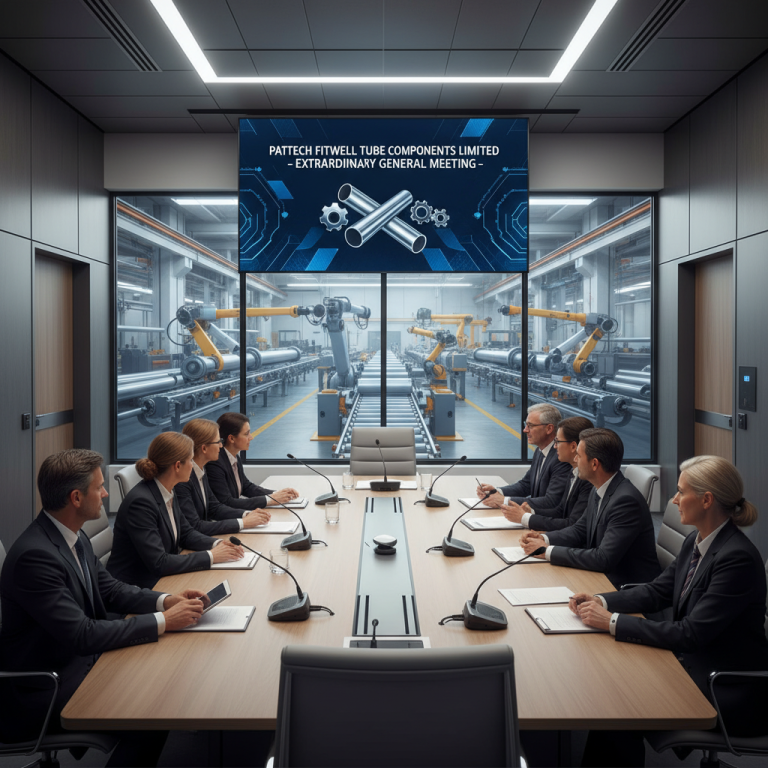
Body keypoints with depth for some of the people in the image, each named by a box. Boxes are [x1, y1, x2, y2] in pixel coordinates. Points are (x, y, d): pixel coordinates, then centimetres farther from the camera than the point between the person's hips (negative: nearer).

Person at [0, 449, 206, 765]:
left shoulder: (72, 536, 2)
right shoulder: (34, 555, -27)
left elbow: (110, 589, 11)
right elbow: (82, 635, -27)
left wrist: (166, 600, -6)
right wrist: (163, 621, -21)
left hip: (81, 659, 9)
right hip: (43, 695, -9)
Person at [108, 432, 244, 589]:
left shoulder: (168, 493, 3)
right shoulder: (141, 501, -23)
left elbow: (186, 533, 16)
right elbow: (158, 563, -25)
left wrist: (216, 544, -2)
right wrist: (211, 556, -20)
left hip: (160, 581, 8)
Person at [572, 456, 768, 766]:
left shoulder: (738, 558, -25)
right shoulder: (695, 542, 2)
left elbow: (691, 634, -26)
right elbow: (657, 591, 10)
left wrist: (612, 621, -25)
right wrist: (601, 601, -6)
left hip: (729, 694, -7)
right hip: (691, 663, 8)